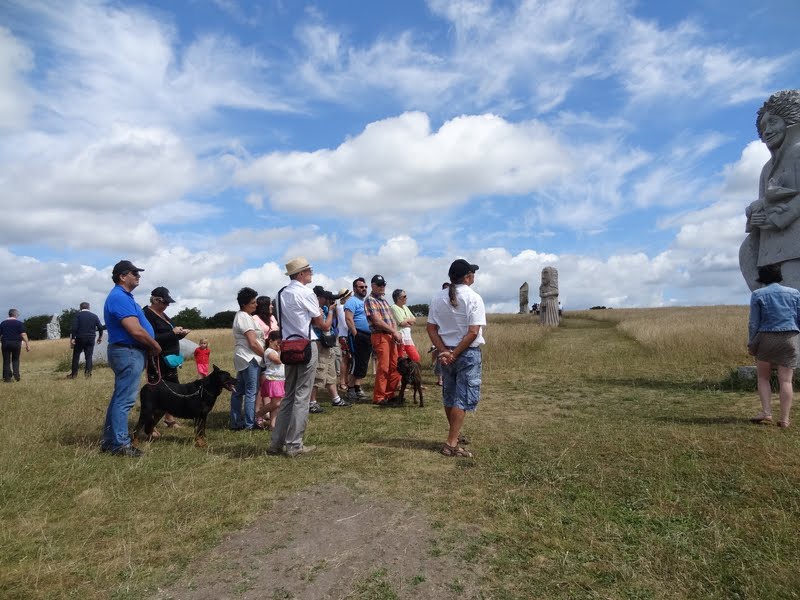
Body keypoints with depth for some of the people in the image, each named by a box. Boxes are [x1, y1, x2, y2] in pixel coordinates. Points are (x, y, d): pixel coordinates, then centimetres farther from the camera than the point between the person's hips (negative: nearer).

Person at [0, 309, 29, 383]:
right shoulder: (19, 323, -2)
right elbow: (23, 334, -9)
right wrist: (27, 344, -9)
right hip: (16, 343, -1)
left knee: (6, 361, 7)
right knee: (15, 359, 15)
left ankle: (7, 378, 7)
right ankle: (16, 373, -4)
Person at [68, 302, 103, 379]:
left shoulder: (77, 315, -1)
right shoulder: (94, 316, 6)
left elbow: (74, 327, -12)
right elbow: (100, 327, 4)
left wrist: (72, 338, -11)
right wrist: (100, 337, 17)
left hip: (79, 339, -2)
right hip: (90, 339, 2)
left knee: (76, 356, 7)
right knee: (89, 356, 5)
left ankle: (74, 374, 10)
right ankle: (88, 372, -3)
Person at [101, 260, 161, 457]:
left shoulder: (122, 297, 17)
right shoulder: (120, 297, -18)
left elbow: (135, 328, 22)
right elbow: (136, 331, -24)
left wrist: (150, 345, 8)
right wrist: (156, 346, -9)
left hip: (127, 352, 11)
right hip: (128, 353, -11)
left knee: (119, 398, 15)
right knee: (125, 400, -5)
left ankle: (109, 440, 24)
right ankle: (120, 444, 1)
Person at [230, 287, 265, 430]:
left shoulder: (241, 316, 18)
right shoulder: (245, 317, -14)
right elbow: (253, 343, -17)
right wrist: (266, 355, -8)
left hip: (242, 359, 11)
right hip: (250, 359, -10)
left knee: (239, 391, 12)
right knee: (251, 392, -6)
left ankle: (236, 422, 18)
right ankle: (250, 424, -2)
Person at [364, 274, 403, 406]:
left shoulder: (384, 300, 21)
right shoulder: (370, 300, -6)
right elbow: (377, 321, -14)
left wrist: (396, 333, 1)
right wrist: (395, 332, -11)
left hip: (390, 336, 8)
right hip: (380, 336, -8)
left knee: (395, 367, 8)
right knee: (383, 368, -7)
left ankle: (390, 395, 18)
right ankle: (379, 397, 3)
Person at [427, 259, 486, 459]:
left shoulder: (438, 298, 2)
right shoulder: (473, 298, -12)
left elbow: (431, 328, -2)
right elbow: (473, 332, -18)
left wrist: (445, 351, -6)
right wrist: (455, 354, -14)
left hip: (446, 352, 6)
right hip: (468, 353, -5)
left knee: (449, 396, 17)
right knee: (463, 398, 0)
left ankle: (455, 434, 35)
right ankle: (452, 443, -3)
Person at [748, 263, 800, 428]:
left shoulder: (758, 294, -1)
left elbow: (754, 322, -2)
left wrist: (751, 343, 4)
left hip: (766, 339, -2)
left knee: (763, 377, 11)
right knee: (785, 380, 2)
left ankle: (766, 413, 0)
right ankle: (784, 419, 0)